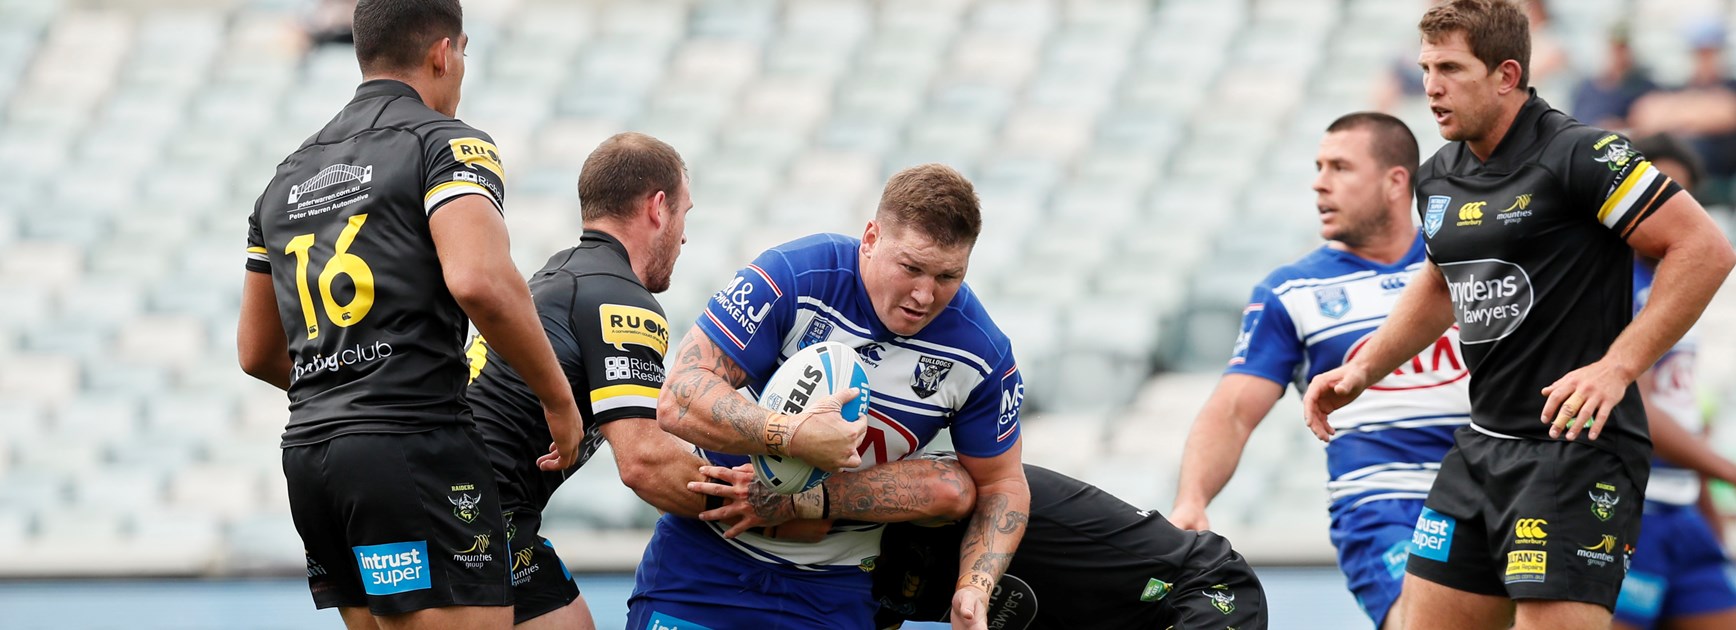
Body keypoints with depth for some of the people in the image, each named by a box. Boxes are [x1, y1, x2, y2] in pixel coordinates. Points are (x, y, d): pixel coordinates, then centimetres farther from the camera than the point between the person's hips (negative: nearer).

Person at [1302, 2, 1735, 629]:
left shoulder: (1578, 155, -14)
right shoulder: (1439, 178, 11)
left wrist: (1615, 367, -21)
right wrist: (1364, 368, 21)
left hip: (1578, 447, -8)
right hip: (1482, 449, 8)